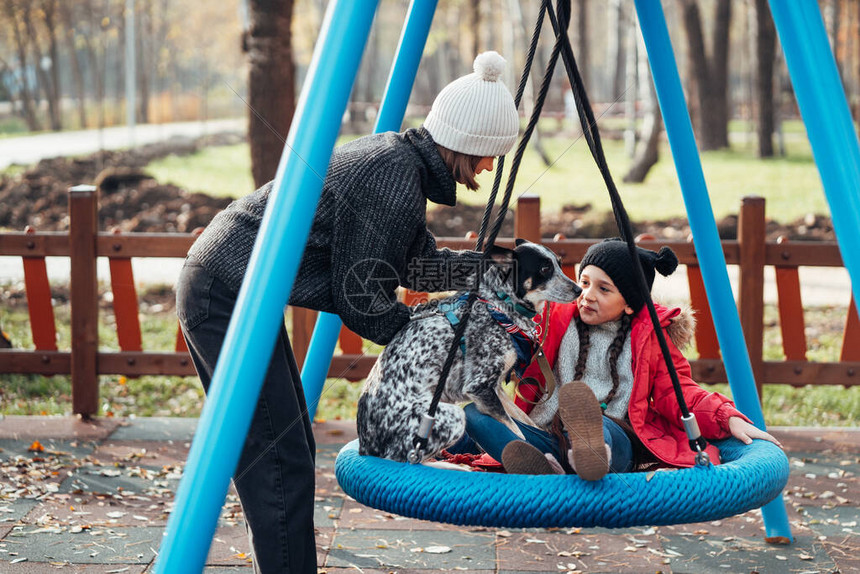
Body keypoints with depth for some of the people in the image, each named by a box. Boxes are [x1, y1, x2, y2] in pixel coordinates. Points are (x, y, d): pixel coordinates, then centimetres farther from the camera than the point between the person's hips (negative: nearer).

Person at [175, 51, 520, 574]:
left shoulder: (395, 157, 9)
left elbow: (420, 265, 21)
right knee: (280, 461, -8)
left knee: (290, 447, 16)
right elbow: (361, 303, -14)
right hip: (229, 297, -10)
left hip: (220, 287, 10)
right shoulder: (394, 186, -21)